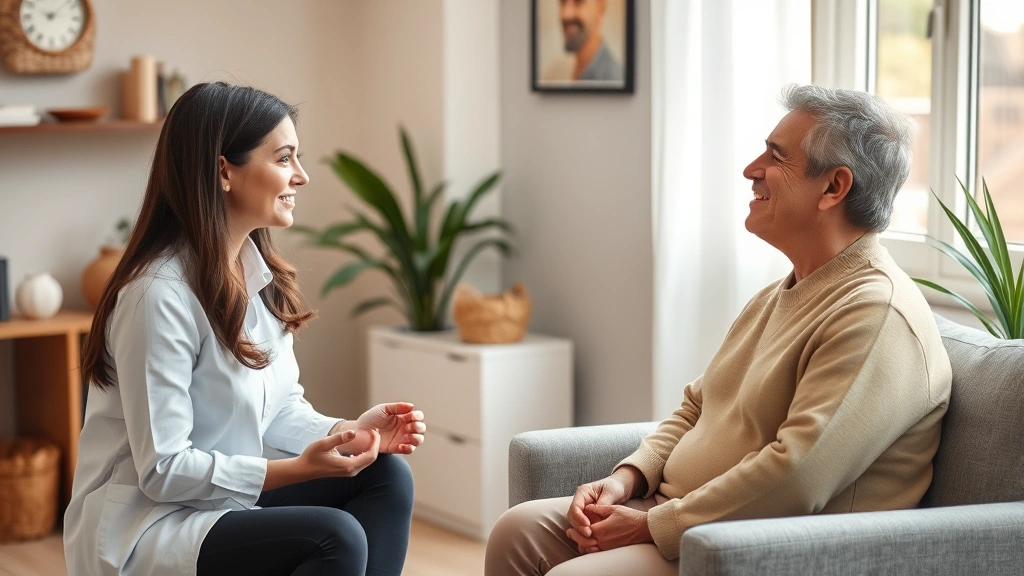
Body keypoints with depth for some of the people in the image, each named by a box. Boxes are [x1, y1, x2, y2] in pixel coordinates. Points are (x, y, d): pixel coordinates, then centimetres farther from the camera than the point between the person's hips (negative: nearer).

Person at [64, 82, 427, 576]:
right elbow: (162, 469, -22)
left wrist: (347, 432, -10)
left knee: (387, 477, -5)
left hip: (225, 501, 9)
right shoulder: (160, 294, -22)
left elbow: (281, 408, 10)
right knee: (335, 536, -26)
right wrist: (298, 468, -27)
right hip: (143, 531, -9)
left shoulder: (259, 275, 5)